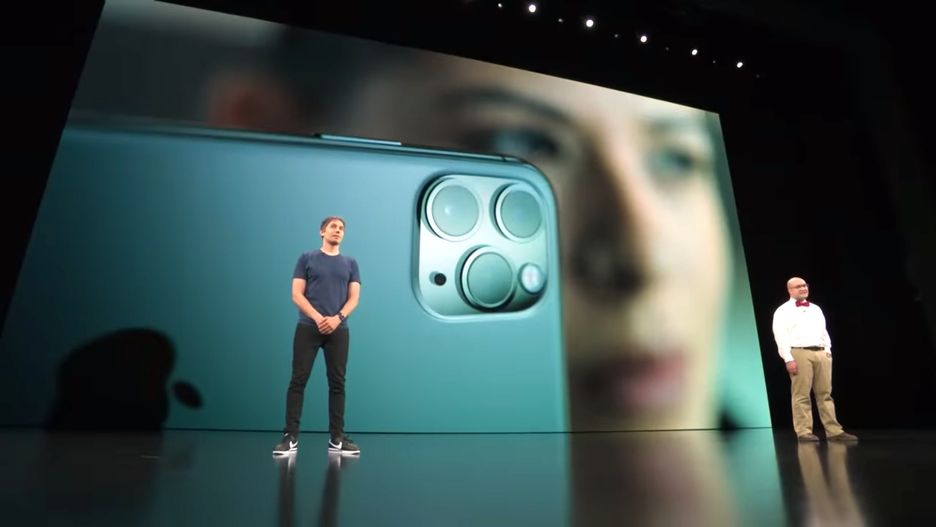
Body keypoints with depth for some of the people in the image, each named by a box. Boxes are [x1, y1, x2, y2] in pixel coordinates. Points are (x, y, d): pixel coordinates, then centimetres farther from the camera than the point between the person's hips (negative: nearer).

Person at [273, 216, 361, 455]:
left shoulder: (350, 263, 12)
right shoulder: (307, 259, 6)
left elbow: (354, 297, 3)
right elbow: (297, 294, -2)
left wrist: (338, 318, -15)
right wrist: (317, 317, -16)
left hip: (338, 330, 2)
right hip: (308, 328, -2)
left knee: (337, 383, 5)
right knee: (298, 380, -1)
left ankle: (337, 438, 13)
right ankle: (291, 436, 8)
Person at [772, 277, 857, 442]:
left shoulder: (816, 309, 21)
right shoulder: (783, 311, 1)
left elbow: (824, 332, 21)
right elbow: (781, 337, -7)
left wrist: (828, 351, 7)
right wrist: (789, 359, -14)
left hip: (821, 353, 6)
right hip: (799, 353, -6)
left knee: (825, 393, 6)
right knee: (802, 395, -4)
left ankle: (834, 431, 10)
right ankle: (804, 432, 0)